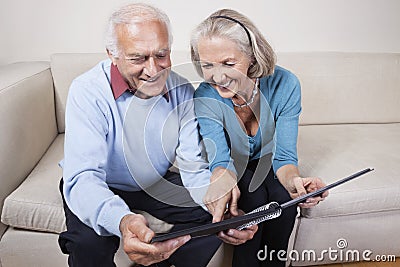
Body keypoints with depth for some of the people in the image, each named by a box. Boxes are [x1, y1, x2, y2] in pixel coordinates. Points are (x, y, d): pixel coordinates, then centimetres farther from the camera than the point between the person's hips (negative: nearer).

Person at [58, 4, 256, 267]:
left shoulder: (182, 91, -15)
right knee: (89, 242, -31)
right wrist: (122, 221, -56)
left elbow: (194, 168, -15)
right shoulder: (87, 91, -26)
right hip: (103, 188, -3)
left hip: (157, 182, 4)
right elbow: (83, 178, -34)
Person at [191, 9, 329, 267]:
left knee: (284, 198, -25)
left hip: (267, 161, 2)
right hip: (234, 166, -1)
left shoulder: (285, 85, -24)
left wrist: (293, 180, -45)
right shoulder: (205, 98, -25)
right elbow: (221, 160, -29)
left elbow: (284, 155, -21)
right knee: (254, 198, -28)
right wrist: (222, 179, -54)